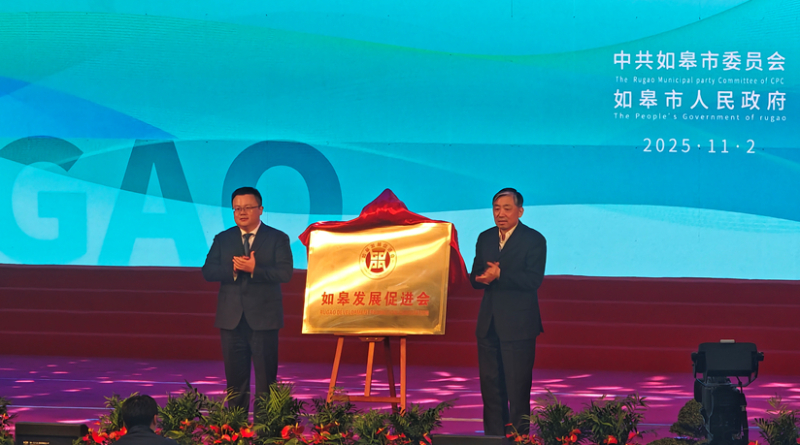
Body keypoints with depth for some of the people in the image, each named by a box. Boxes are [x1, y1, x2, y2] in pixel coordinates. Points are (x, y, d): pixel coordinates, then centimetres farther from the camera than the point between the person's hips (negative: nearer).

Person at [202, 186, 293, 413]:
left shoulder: (278, 239, 2)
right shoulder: (222, 239, 12)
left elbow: (285, 273, -10)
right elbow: (208, 271, 1)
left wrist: (254, 269, -23)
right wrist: (232, 269, -17)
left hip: (263, 319, -3)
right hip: (231, 319, 3)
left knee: (266, 377, -1)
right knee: (235, 377, 6)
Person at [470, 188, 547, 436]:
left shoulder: (534, 240, -4)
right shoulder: (485, 238, 14)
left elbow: (533, 280, -15)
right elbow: (475, 278, 11)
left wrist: (500, 275, -23)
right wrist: (482, 278, -12)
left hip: (518, 325, -6)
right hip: (489, 323, 6)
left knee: (517, 386, -4)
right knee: (490, 384, 8)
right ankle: (493, 437, 15)